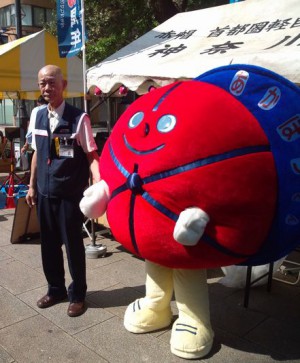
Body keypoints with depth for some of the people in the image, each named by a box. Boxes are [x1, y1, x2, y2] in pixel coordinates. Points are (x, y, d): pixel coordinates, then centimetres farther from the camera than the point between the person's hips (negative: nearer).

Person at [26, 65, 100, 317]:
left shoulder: (78, 118, -12)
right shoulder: (38, 116, 7)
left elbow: (91, 155, -11)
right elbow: (37, 153, 15)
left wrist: (99, 185, -26)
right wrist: (32, 186, 15)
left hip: (70, 194, -5)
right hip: (44, 193, 6)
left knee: (73, 245, 7)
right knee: (49, 245, 16)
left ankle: (77, 295, 26)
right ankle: (56, 289, 37)